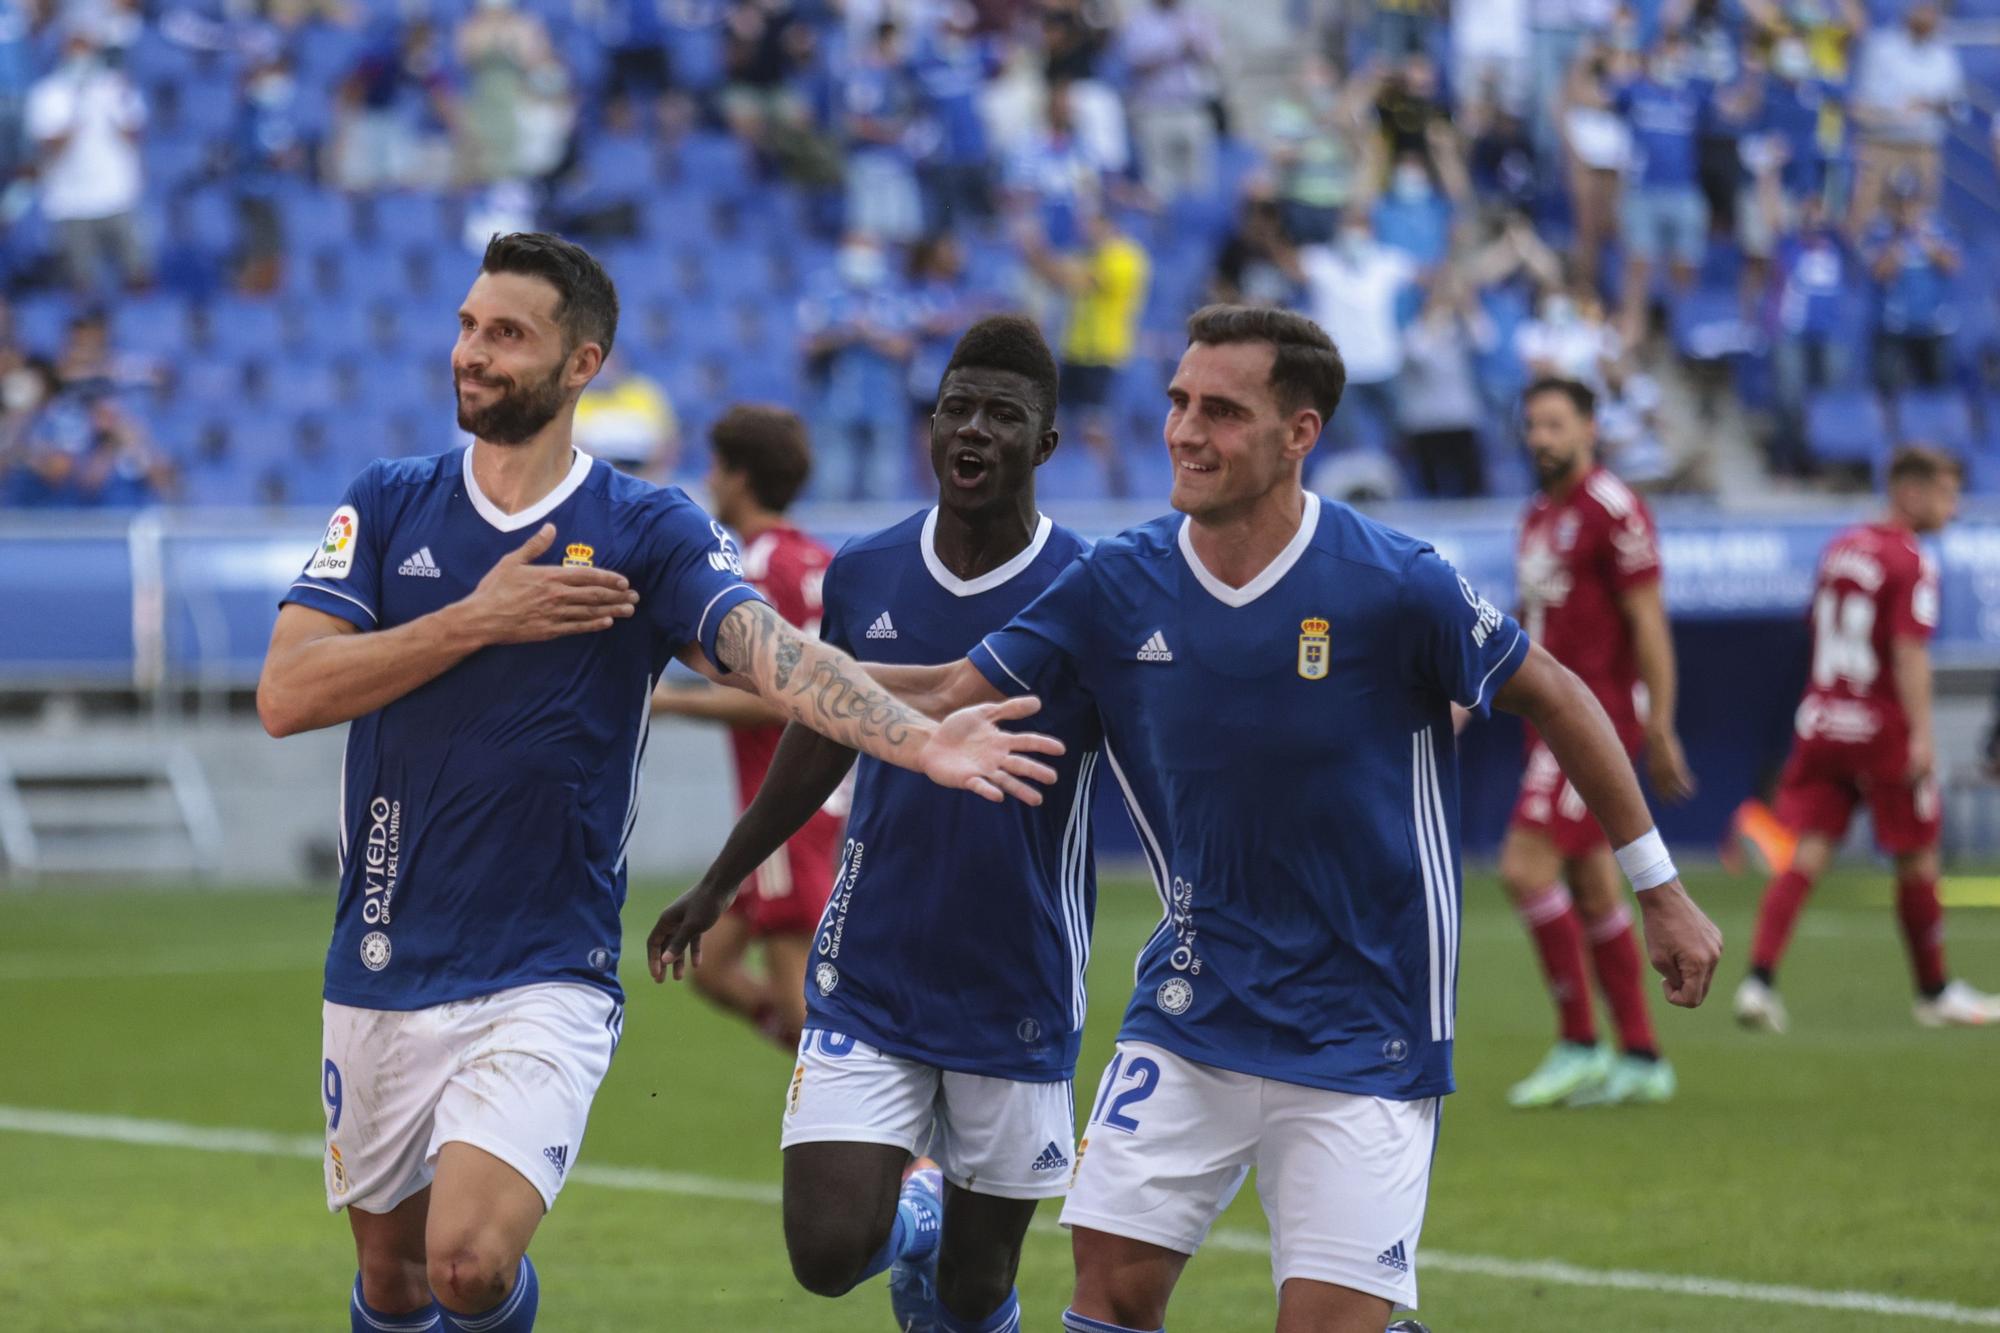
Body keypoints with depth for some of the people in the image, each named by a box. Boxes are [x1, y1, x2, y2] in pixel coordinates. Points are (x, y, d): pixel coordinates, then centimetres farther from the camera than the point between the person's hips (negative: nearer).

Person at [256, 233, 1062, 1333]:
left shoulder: (649, 534, -3)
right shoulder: (387, 506, 4)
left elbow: (775, 654, -19)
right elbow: (286, 695, -7)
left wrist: (920, 739, -37)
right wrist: (478, 621, -14)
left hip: (542, 983, -3)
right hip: (379, 980, 3)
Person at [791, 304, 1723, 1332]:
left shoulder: (1395, 586, -15)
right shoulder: (1117, 588, -4)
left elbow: (1555, 701, -2)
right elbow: (948, 695, 2)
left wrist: (1658, 889, 4)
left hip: (1363, 1039, -3)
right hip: (1193, 1008, 4)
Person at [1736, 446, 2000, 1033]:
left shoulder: (1840, 547, 12)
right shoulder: (1913, 564, -12)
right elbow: (1909, 652, -20)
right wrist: (1921, 735, -24)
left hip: (1821, 721, 6)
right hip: (1882, 731, -6)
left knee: (1807, 855, 0)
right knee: (1917, 861, 9)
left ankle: (1759, 980, -16)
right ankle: (1935, 992, 22)